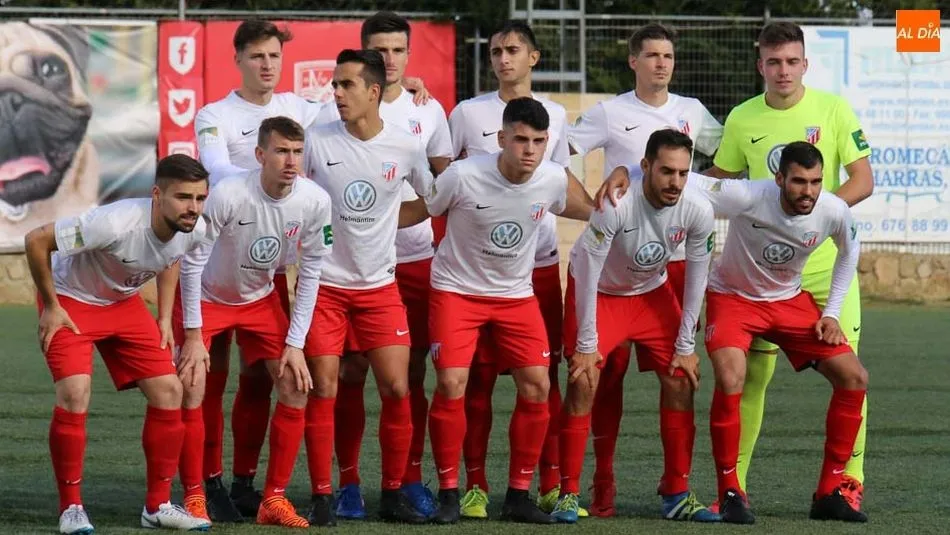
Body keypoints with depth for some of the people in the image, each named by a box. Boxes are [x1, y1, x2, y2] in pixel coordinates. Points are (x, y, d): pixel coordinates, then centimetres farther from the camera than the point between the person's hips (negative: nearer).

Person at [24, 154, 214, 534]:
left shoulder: (195, 231, -16)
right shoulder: (117, 224, -38)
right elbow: (36, 240, -30)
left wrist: (164, 318, 6)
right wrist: (50, 307, -20)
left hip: (124, 303, 6)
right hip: (71, 300, -6)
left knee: (168, 391, -3)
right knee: (74, 395, -21)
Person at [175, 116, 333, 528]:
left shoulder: (315, 202, -20)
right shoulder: (228, 195, -32)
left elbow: (310, 273, -7)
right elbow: (191, 262, -21)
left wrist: (295, 344, -9)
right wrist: (193, 335, -19)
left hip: (260, 300, 4)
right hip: (206, 297, -4)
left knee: (296, 386, -5)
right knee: (190, 390, -16)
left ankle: (274, 500, 4)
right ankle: (193, 498, -2)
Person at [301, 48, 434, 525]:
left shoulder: (406, 147, -4)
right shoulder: (317, 140, -7)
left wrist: (386, 223, 4)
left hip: (379, 286, 1)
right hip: (324, 284, -1)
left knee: (397, 388, -3)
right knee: (323, 389, -5)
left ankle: (393, 493, 11)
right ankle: (321, 497, 4)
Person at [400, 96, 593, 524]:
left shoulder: (555, 181, -12)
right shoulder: (463, 177, -23)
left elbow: (593, 213, 9)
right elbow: (414, 212, -9)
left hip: (516, 295, 4)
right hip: (457, 290, -4)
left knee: (537, 386, -6)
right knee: (451, 384, -17)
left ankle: (518, 496, 6)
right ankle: (448, 494, -3)